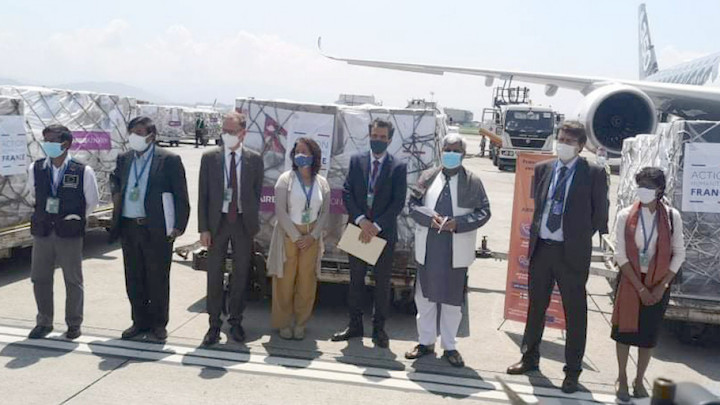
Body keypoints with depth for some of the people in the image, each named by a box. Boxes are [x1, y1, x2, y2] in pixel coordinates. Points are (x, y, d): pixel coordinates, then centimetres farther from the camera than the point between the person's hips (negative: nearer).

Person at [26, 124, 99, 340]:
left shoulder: (83, 172, -10)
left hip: (70, 233, -3)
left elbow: (92, 201, 4)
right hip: (42, 232, 3)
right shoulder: (36, 169, 1)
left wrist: (76, 218, 5)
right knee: (39, 278, 9)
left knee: (73, 280, 6)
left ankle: (74, 324, 20)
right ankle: (44, 322, 25)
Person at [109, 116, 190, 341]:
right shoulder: (124, 159, 11)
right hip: (129, 228, 5)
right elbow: (115, 180, 31)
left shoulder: (169, 160, -6)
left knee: (158, 279, 4)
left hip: (157, 229, -5)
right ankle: (140, 322, 24)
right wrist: (116, 194, 11)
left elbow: (181, 196, -7)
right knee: (134, 279, 11)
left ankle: (159, 324, 17)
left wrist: (179, 227, -12)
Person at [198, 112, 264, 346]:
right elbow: (203, 195, 0)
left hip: (243, 223, 0)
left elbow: (257, 193, 5)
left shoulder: (254, 160, 1)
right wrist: (203, 228, -6)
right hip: (217, 222, 0)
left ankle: (236, 322, 23)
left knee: (240, 275, 9)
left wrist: (253, 223, 0)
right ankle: (214, 324, 16)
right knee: (214, 276, 5)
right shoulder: (210, 158, 0)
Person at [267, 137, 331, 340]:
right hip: (288, 235, -2)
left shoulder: (322, 183, 6)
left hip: (311, 238, 3)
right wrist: (296, 237, -12)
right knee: (285, 281, 2)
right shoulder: (286, 179, -3)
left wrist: (312, 236, -7)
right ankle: (283, 323, 15)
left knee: (307, 282, 4)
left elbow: (325, 213, 6)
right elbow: (280, 212, -8)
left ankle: (300, 323, 17)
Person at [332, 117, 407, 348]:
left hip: (384, 233, -2)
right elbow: (347, 193, -1)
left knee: (382, 283, 6)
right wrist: (361, 221, -13)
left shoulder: (398, 167, -2)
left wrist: (376, 226, -15)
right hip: (358, 230, 2)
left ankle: (379, 329, 17)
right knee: (356, 280, 10)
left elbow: (398, 202, -7)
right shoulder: (356, 161, 5)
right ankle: (355, 326, 22)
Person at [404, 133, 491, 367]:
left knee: (453, 300, 7)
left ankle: (449, 346, 21)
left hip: (456, 250, -2)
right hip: (428, 248, 2)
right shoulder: (428, 177, 6)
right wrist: (430, 218, -13)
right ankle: (426, 342, 26)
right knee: (425, 296, 11)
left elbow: (484, 212, -2)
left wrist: (458, 223, -16)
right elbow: (413, 204, 6)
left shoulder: (473, 182, 1)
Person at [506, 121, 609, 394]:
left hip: (572, 252, -4)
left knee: (575, 312, 5)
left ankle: (572, 371, 19)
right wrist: (536, 233, 10)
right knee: (535, 306, 17)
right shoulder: (543, 169, 7)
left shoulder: (594, 174, -6)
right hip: (540, 248, 4)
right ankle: (530, 358, 34)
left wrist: (581, 236, 4)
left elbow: (600, 213, 0)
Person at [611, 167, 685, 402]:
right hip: (630, 281, -1)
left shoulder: (672, 216, -5)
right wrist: (640, 288, -14)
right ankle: (622, 379, 20)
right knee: (625, 329, 5)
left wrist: (662, 286, -8)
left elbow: (678, 254, -2)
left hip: (659, 283, 1)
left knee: (649, 333, 8)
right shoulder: (626, 216, -8)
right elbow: (620, 254, -10)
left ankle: (639, 380, 24)